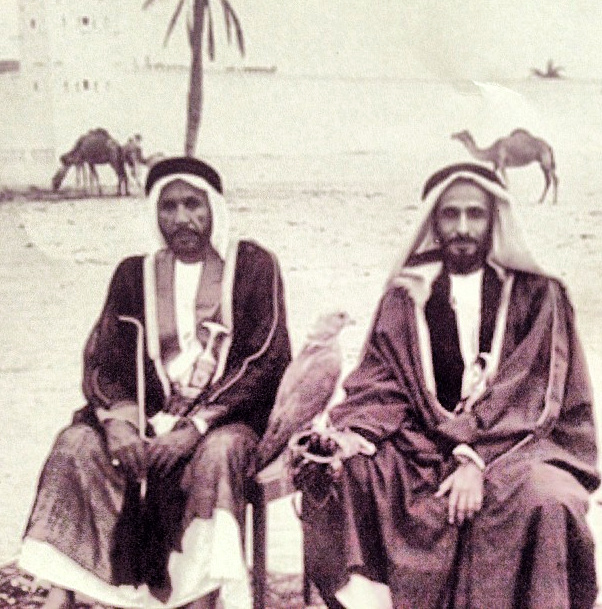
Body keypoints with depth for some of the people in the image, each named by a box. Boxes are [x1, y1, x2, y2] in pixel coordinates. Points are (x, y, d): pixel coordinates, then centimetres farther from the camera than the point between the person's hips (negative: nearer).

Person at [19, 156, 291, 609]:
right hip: (150, 415, 3)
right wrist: (118, 419, -16)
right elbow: (102, 359, 7)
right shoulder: (135, 274, 14)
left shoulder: (253, 265, 3)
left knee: (218, 452, -36)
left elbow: (268, 360, -6)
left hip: (228, 415, -3)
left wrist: (197, 424, -17)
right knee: (77, 444, -23)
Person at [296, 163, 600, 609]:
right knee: (339, 470, -21)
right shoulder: (407, 296, 11)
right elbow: (382, 383, 3)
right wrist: (351, 435, -19)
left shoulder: (536, 294, 4)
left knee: (544, 498, -34)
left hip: (515, 443, -2)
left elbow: (528, 393, -7)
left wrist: (477, 460, -21)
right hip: (425, 444, 3)